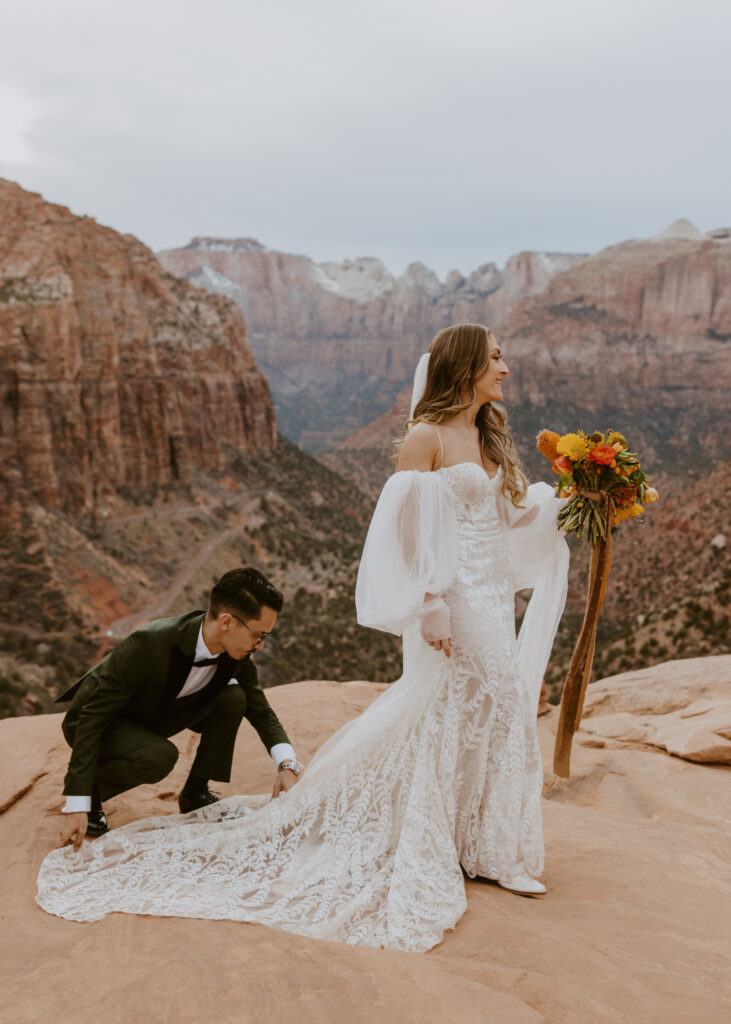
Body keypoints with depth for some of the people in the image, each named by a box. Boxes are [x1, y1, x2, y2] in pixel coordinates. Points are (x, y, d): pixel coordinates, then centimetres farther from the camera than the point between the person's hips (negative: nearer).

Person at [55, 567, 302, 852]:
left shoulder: (237, 655, -17)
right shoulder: (150, 644, -37)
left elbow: (261, 711, -1)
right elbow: (92, 716, -31)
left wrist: (287, 765, -19)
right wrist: (77, 808, -33)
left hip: (154, 713, 6)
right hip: (98, 719, -6)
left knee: (233, 698, -16)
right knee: (159, 757, -35)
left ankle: (195, 794, 1)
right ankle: (84, 783, -5)